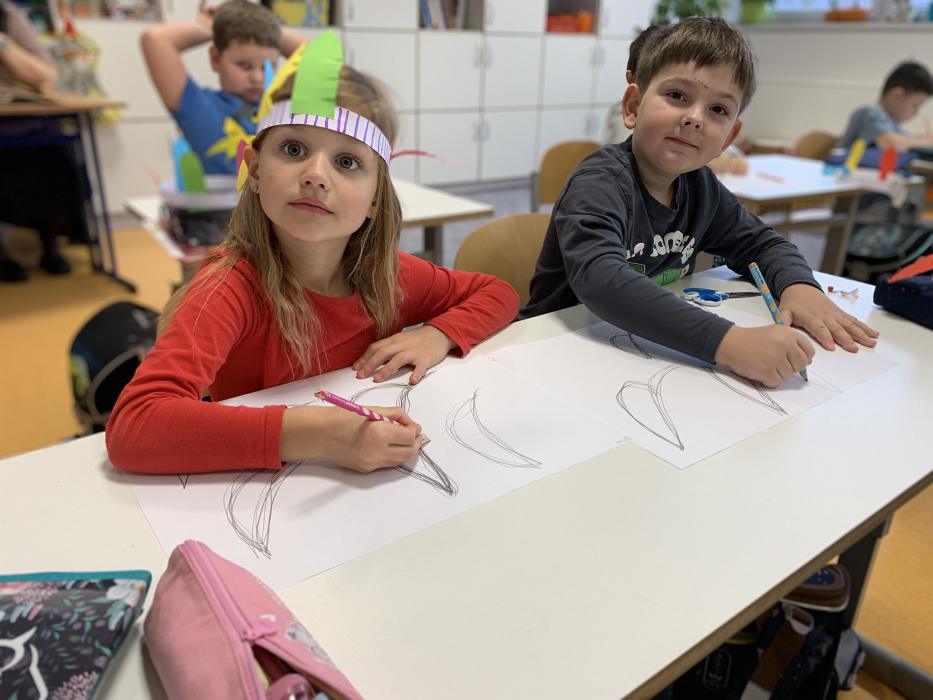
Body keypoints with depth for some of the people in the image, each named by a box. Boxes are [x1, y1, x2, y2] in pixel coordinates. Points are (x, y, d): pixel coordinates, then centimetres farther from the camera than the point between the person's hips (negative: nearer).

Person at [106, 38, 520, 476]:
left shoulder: (381, 273, -7)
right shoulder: (233, 288, -21)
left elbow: (498, 294, 5)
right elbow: (132, 426, -34)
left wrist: (437, 337, -13)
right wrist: (312, 437, -43)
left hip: (380, 489, 3)